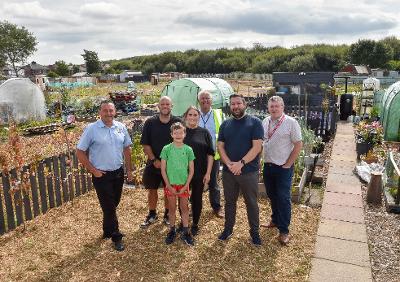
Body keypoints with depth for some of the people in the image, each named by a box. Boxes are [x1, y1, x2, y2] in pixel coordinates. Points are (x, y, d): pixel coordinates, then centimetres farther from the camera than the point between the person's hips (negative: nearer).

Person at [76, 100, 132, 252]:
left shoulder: (121, 127, 0)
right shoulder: (91, 129, -13)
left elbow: (126, 148, 10)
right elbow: (80, 152, -9)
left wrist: (129, 169, 9)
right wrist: (93, 170, -10)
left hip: (118, 173, 5)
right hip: (101, 175, -5)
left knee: (114, 204, 19)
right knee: (109, 206, 4)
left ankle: (107, 230, 41)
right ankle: (116, 236, 21)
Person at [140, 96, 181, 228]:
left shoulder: (177, 122, -4)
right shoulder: (150, 122, -3)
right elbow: (145, 144, -3)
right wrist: (154, 160, -12)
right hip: (154, 163, 1)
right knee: (152, 190, 11)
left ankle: (167, 215, 30)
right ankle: (152, 214, 31)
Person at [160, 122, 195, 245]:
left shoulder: (188, 150, -4)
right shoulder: (166, 149, -7)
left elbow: (191, 170, 0)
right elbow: (163, 169, -5)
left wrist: (186, 186, -8)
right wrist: (169, 186, -9)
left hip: (183, 184, 1)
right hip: (171, 184, 0)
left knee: (184, 208, 11)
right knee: (172, 208, 12)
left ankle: (186, 232, 23)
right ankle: (172, 231, 28)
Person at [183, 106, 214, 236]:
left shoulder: (204, 132, 1)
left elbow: (210, 154, 1)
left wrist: (208, 172, -4)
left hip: (200, 173, 0)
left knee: (197, 198, 10)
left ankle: (195, 224, 27)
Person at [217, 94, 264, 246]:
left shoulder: (255, 122, -5)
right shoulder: (225, 124, 7)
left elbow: (257, 147, -13)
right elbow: (220, 146, 3)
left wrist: (241, 163, -19)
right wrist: (229, 164, -13)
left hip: (249, 171, -3)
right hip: (228, 171, 3)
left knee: (251, 203, 9)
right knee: (229, 202, 15)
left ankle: (254, 231, 26)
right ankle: (228, 228, 32)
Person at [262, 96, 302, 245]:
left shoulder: (291, 122, -11)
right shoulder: (265, 122, 6)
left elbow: (298, 145, -10)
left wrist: (287, 164, -11)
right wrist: (264, 160, 7)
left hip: (283, 168, -5)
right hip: (268, 166, 5)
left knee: (283, 198, 0)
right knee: (272, 196, 17)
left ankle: (284, 230, 12)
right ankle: (275, 220, 37)